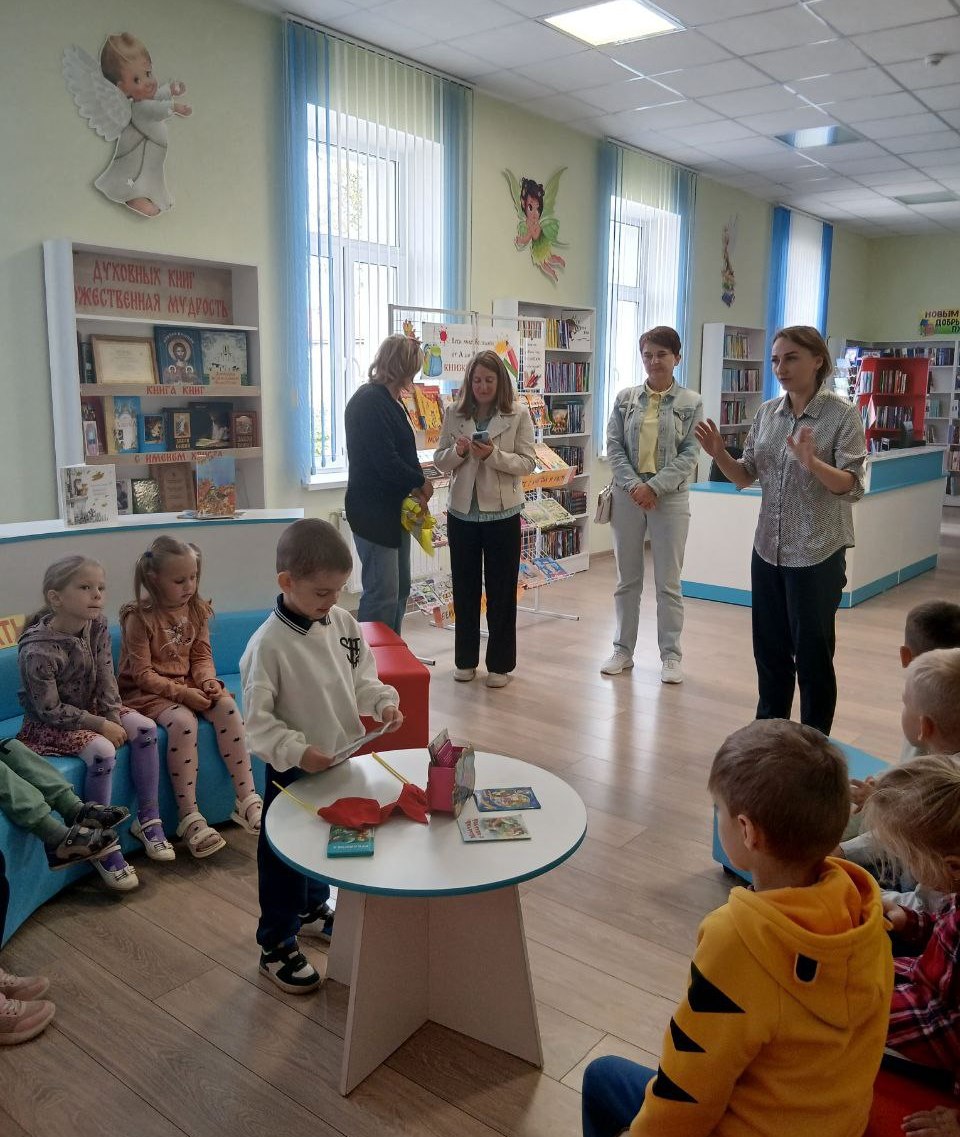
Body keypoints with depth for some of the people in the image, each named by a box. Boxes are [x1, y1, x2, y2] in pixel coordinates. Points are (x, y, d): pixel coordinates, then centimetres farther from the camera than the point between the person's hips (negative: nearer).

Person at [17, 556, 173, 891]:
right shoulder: (37, 650, -30)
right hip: (50, 724, -7)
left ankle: (148, 819, 1)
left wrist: (114, 718, -14)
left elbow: (106, 678, -2)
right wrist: (101, 725, -23)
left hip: (91, 709, 7)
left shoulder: (97, 625, -11)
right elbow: (51, 710, -24)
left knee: (145, 727, -11)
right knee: (102, 751, -29)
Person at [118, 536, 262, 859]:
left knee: (227, 706, -23)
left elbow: (202, 656, 7)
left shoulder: (197, 609, 3)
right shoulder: (139, 617, -15)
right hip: (146, 692, -5)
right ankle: (189, 817, -26)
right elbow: (142, 674, -16)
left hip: (189, 683, 5)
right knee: (183, 721, -34)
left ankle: (247, 799, -20)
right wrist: (182, 693, -26)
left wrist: (207, 681, -15)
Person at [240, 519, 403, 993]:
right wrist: (297, 752, -31)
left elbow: (361, 678, 7)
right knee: (285, 857, 10)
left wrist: (383, 702, -11)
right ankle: (277, 947, 30)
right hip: (293, 770, -6)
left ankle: (313, 909, 51)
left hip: (341, 758, 7)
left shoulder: (343, 622, -5)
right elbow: (257, 719, -21)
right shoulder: (268, 644, -24)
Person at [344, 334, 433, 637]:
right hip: (373, 512, -10)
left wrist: (416, 484, -2)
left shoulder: (390, 401, 14)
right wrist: (420, 483, -8)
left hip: (394, 509, 10)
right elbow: (385, 461, -24)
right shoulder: (369, 402, -18)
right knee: (383, 595, -7)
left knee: (399, 589, 16)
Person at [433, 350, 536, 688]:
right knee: (464, 588, 12)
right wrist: (458, 451, -16)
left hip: (502, 513, -2)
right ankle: (465, 659, 26)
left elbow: (528, 463, -7)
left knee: (501, 591, 6)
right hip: (462, 511, 3)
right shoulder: (454, 414, 3)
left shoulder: (518, 415, -4)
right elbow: (439, 460, 5)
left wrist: (494, 455, -22)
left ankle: (500, 663, 18)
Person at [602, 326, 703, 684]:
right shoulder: (625, 398, 5)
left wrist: (654, 487, -15)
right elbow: (614, 446, 1)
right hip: (627, 495, 2)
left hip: (670, 497, -2)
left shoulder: (691, 403, 0)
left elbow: (689, 455, -5)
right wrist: (633, 485, -13)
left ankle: (671, 655, 15)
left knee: (668, 582, 4)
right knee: (627, 579, 10)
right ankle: (623, 650, 21)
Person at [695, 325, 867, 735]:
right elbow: (746, 476, 8)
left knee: (813, 653, 5)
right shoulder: (767, 412, 5)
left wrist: (813, 463, -33)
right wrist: (719, 454, -11)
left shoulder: (843, 415, -10)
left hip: (818, 553, -5)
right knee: (769, 649, 15)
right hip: (768, 550, 5)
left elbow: (853, 485, -16)